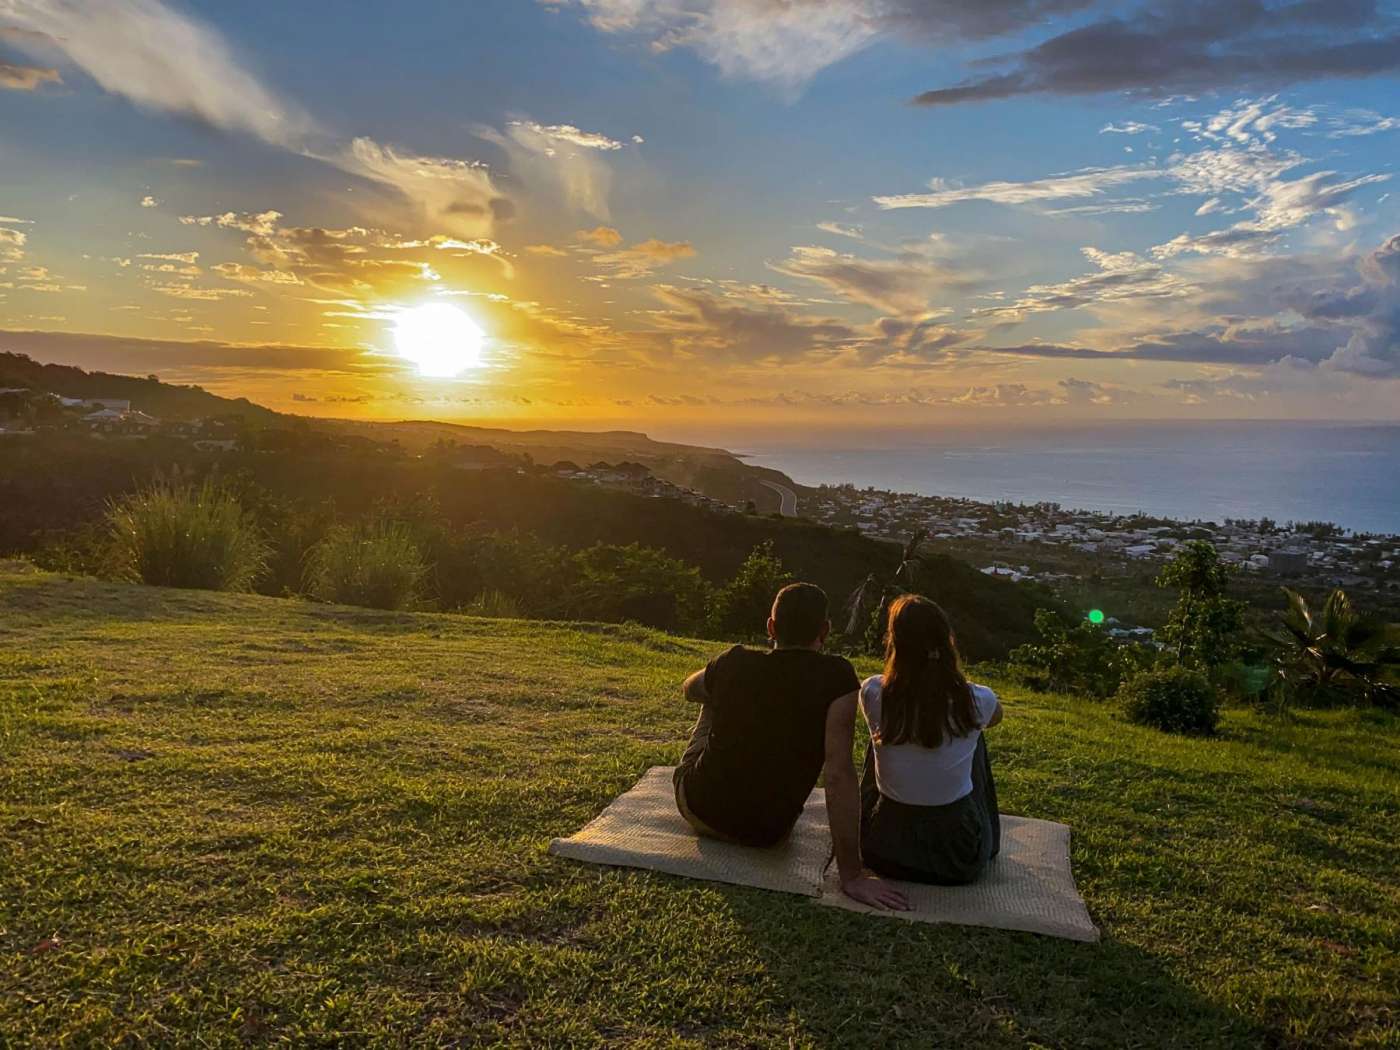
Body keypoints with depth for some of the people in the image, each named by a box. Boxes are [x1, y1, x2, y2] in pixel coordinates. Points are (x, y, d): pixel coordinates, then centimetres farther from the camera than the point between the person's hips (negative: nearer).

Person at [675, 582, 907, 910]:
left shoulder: (734, 664, -10)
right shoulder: (837, 679, -20)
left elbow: (690, 690, 13)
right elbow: (839, 773, -27)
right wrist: (851, 875, -24)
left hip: (697, 809, 1)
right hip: (767, 834, -1)